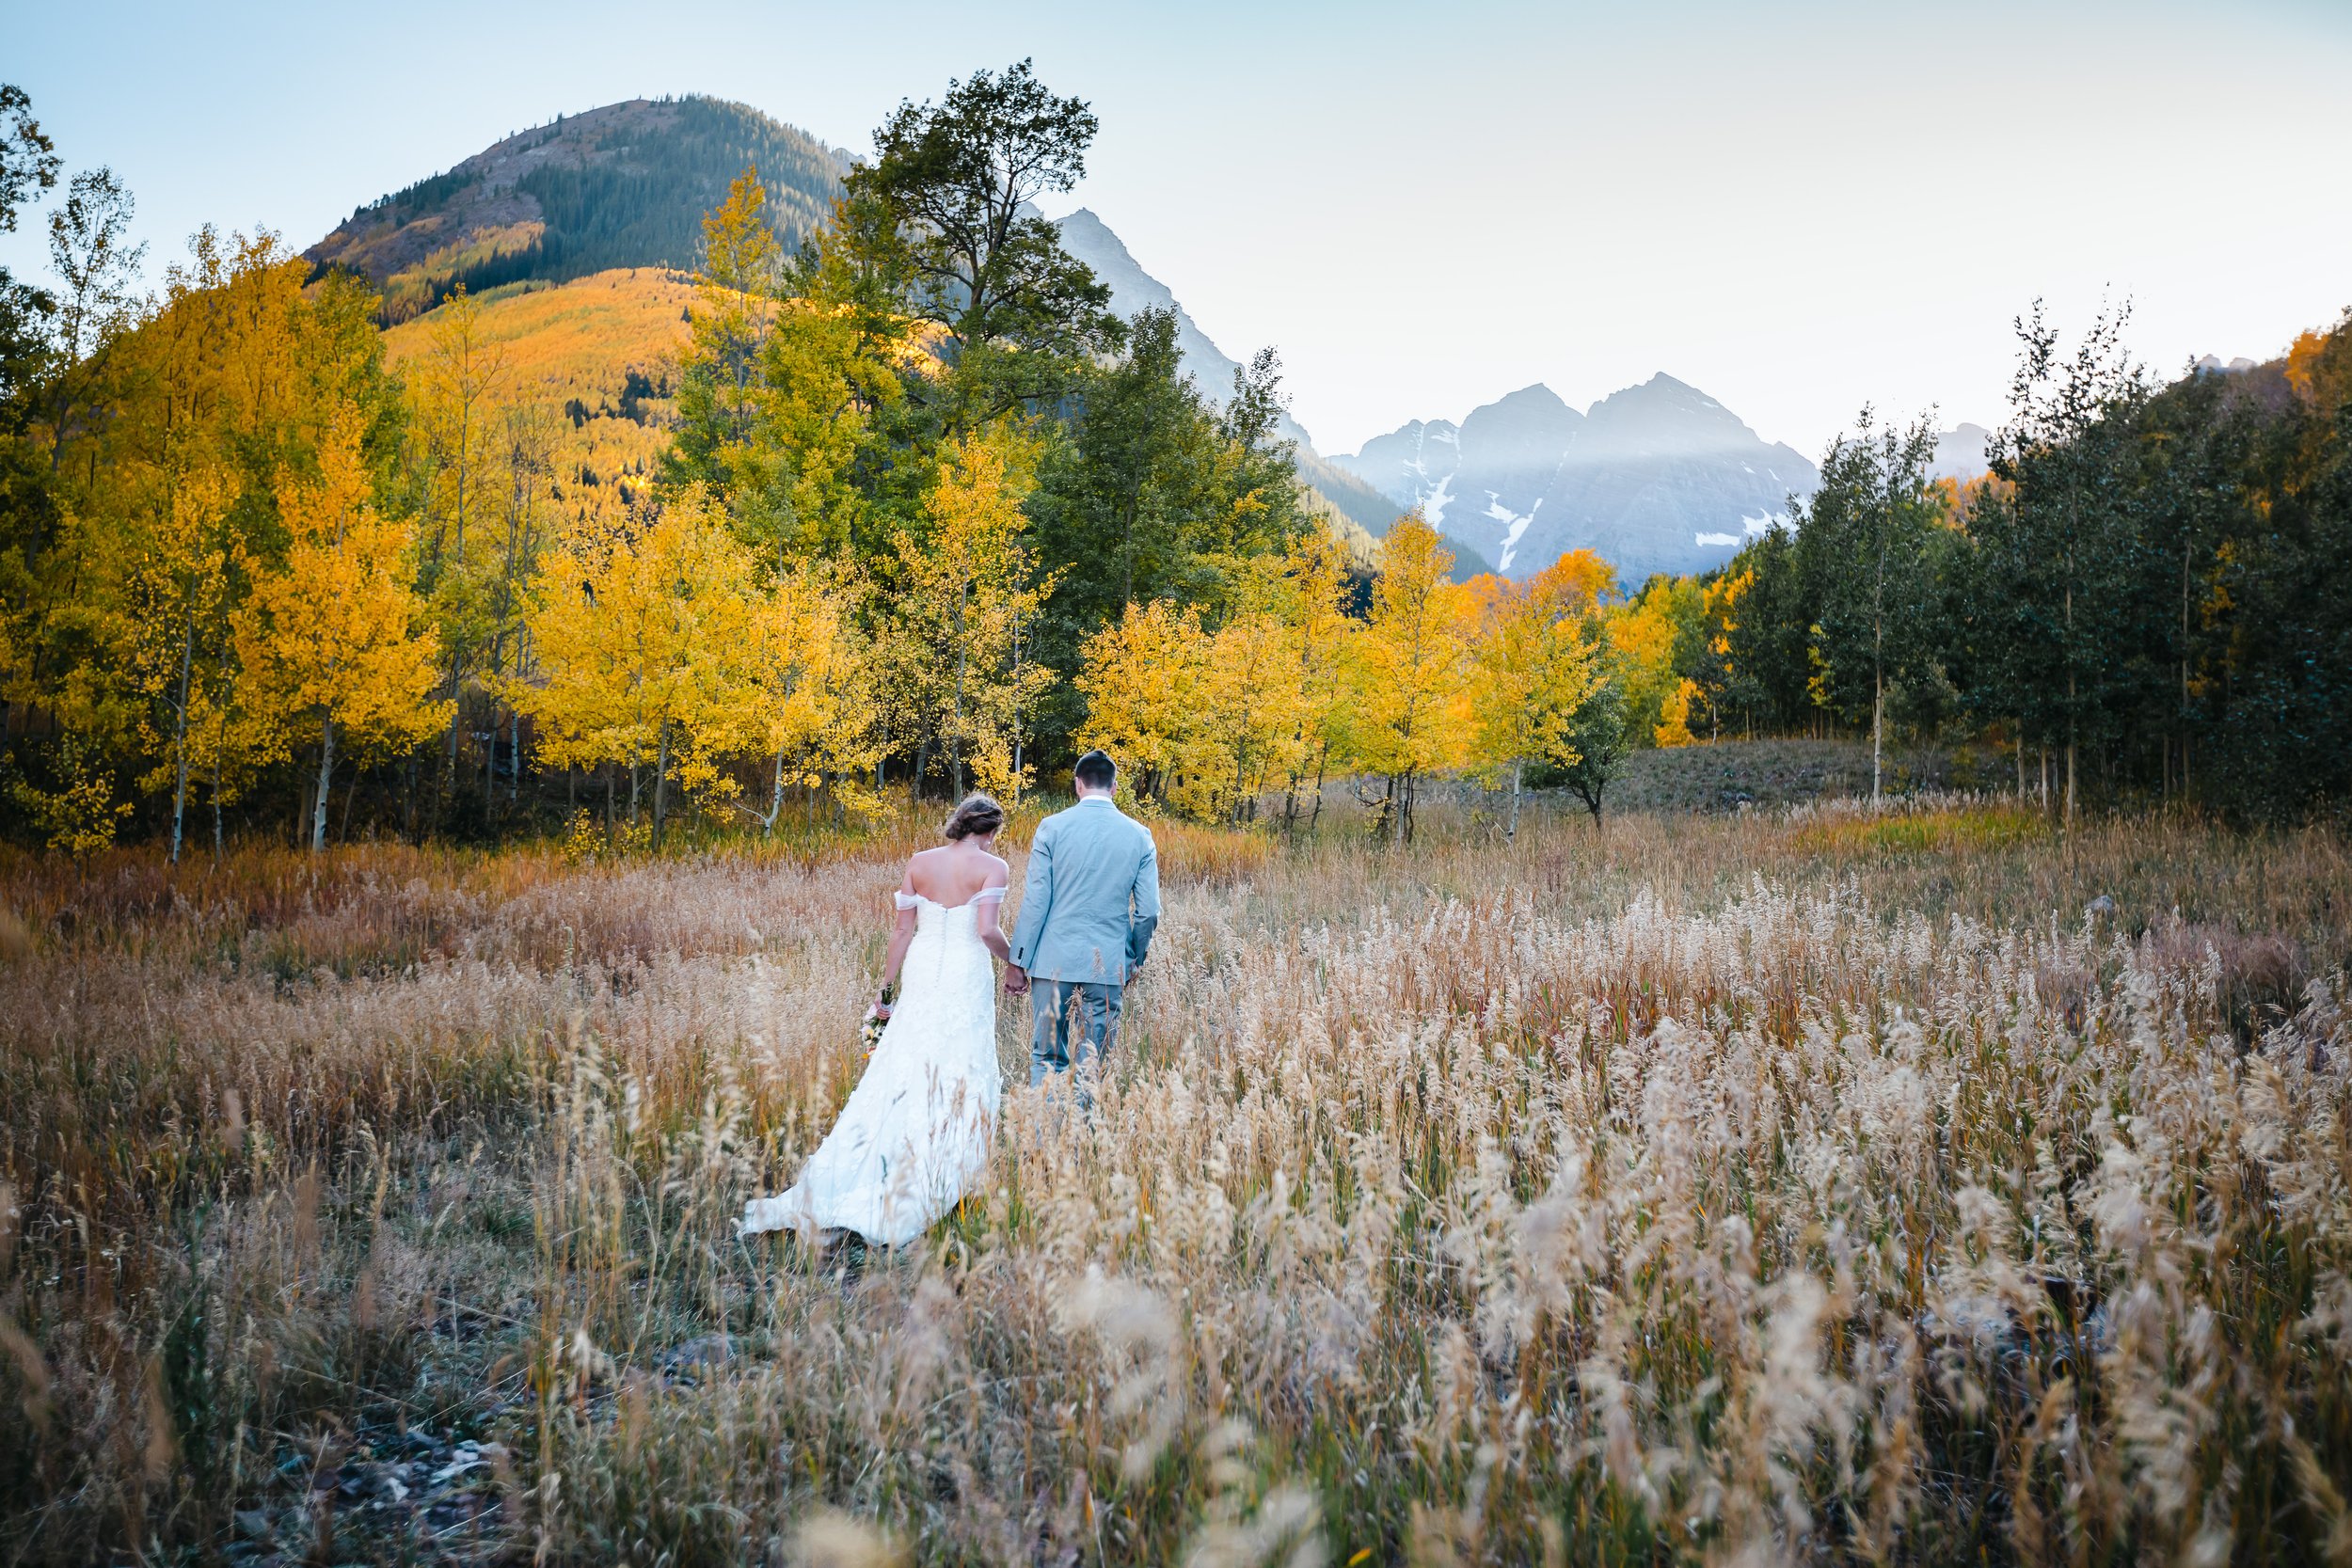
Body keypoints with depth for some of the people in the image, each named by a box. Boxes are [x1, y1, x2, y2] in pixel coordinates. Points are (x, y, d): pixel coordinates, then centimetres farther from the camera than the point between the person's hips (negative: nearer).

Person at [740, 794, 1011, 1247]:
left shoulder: (919, 863, 5)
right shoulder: (991, 867, -6)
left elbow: (903, 930, 5)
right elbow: (988, 930, -16)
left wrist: (887, 988, 10)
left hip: (921, 973, 4)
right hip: (966, 978, -4)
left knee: (898, 1074, 8)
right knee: (956, 1082, 4)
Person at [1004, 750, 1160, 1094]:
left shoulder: (1052, 827, -2)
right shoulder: (1139, 835, 3)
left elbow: (1035, 901, -4)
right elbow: (1148, 911, 3)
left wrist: (1017, 962, 2)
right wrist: (1134, 960, 18)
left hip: (1054, 961, -1)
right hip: (1108, 965, 1)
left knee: (1047, 1058, 7)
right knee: (1092, 1065, 7)